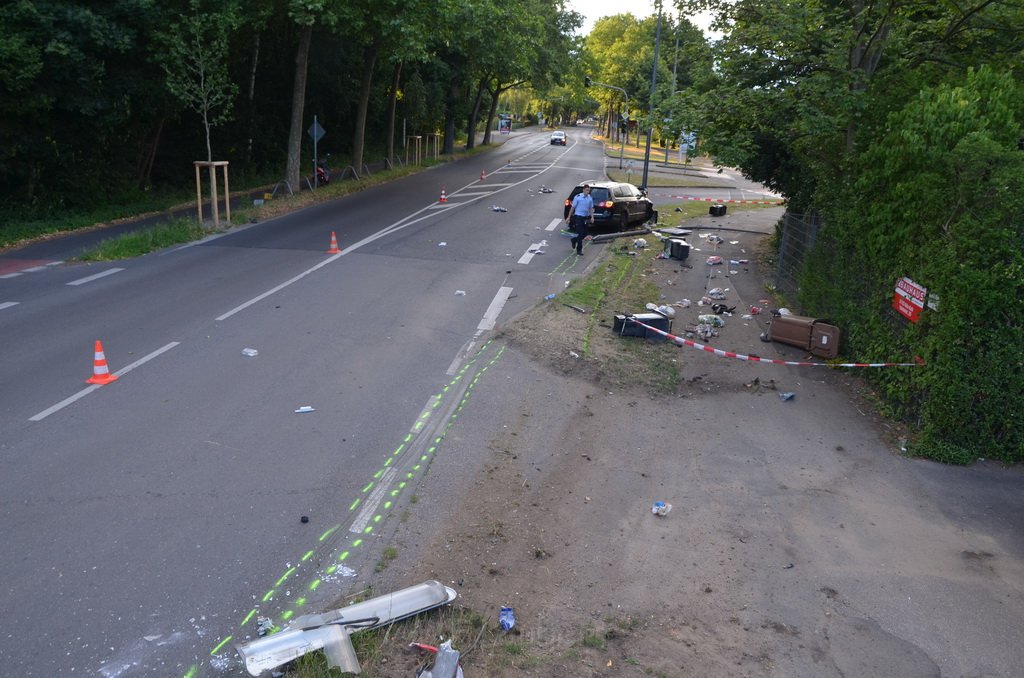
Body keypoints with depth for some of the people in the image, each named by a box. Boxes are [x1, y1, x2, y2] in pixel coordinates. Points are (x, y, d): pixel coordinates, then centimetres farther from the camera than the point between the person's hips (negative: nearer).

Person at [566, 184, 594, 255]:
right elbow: (573, 207, -5)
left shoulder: (590, 198, 5)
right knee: (580, 234, -6)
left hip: (586, 217, 5)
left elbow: (591, 208, 11)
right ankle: (579, 250, 5)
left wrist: (592, 217, -4)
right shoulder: (578, 197, -10)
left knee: (586, 234, 7)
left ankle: (574, 239, 34)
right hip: (578, 217, -5)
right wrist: (569, 217, -4)